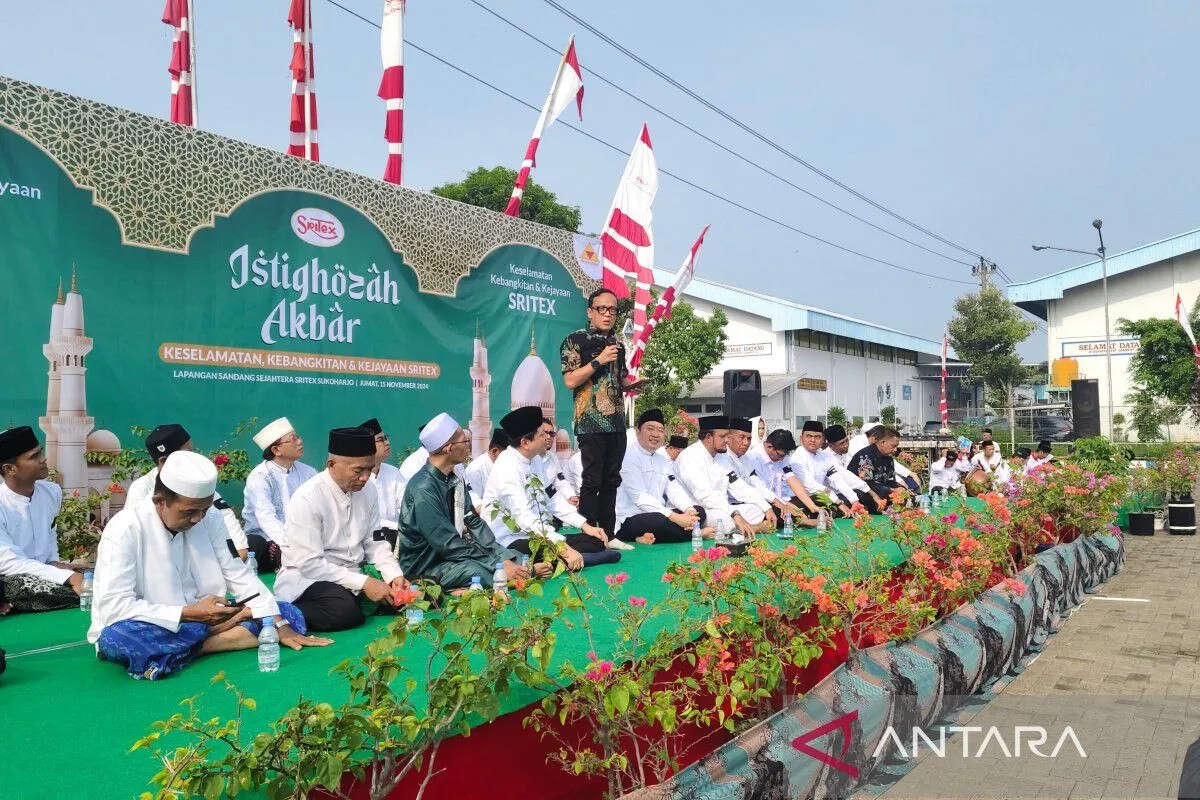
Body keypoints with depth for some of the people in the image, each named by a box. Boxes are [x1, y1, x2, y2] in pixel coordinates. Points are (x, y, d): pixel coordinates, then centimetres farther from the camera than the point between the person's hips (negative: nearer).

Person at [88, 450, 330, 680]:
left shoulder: (207, 521, 0)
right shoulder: (125, 529, -15)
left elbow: (238, 575, 1)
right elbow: (112, 606, -21)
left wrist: (280, 626, -9)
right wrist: (189, 613, -25)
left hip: (203, 617, 5)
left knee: (291, 614, -7)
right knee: (114, 639, -38)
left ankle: (197, 646, -21)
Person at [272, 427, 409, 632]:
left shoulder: (367, 493, 0)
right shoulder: (307, 499, -20)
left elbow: (375, 542, 7)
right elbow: (309, 563, -21)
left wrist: (394, 576, -11)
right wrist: (363, 583, -24)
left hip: (352, 573, 7)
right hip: (307, 578, -7)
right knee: (345, 610, -34)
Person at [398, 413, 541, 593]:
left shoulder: (455, 480, 7)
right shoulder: (423, 488, -22)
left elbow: (474, 523, 6)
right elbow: (447, 544, -24)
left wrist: (504, 558, -7)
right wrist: (498, 565, -24)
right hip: (426, 564, -8)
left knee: (517, 558, -4)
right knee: (485, 574, -32)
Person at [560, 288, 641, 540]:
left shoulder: (618, 344, 18)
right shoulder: (576, 340, -2)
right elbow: (570, 380, -11)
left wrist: (632, 384, 7)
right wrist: (599, 361, -16)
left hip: (617, 423, 7)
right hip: (591, 422, -7)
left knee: (611, 480, 9)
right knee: (592, 481, -6)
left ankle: (608, 535, 16)